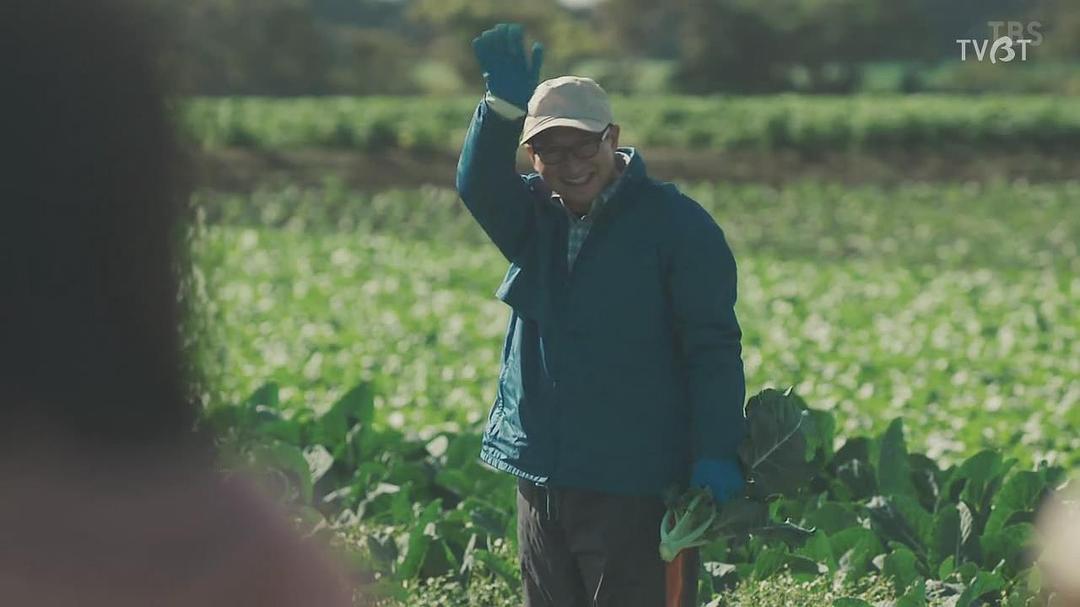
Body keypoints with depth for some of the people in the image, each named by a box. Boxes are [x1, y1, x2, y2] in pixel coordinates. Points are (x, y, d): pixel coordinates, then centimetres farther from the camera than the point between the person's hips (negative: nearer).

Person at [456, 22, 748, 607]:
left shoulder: (676, 223, -6)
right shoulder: (535, 216, 11)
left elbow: (713, 346, -9)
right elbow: (480, 187, -11)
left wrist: (715, 454, -17)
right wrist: (503, 107, -28)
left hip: (634, 491, -6)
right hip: (542, 479, 6)